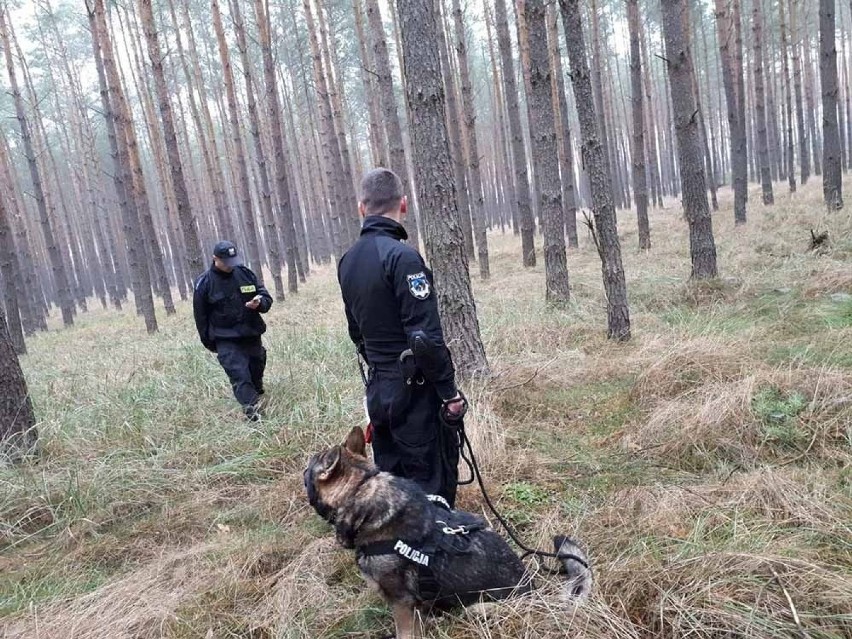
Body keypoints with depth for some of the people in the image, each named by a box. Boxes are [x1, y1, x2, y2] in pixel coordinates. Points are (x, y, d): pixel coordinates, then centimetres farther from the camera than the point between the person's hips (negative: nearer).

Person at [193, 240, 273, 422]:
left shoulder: (245, 273, 1)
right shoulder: (204, 283, -8)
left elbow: (266, 297, 6)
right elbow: (200, 315, 1)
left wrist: (260, 302, -18)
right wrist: (209, 342, 3)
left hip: (252, 335, 4)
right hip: (226, 340, -4)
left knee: (256, 372, 15)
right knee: (240, 377, -14)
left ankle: (258, 404, 37)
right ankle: (254, 417, -16)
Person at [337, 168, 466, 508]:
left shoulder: (348, 261, 7)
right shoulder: (402, 256, -18)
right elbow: (425, 337, -22)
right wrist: (450, 392, -13)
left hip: (377, 388, 8)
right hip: (414, 390, -8)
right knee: (433, 486, 2)